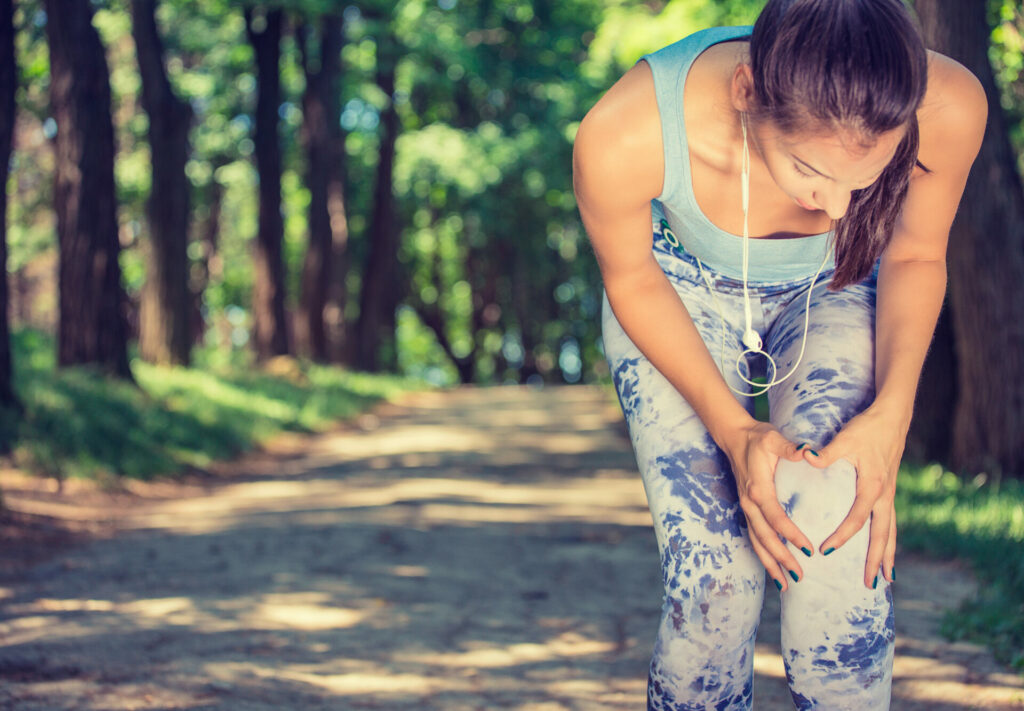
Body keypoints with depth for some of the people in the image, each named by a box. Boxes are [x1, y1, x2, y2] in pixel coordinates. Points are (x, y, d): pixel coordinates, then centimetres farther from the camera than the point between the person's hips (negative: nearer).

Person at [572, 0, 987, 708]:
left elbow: (915, 256, -10)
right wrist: (732, 428, -25)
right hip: (682, 297, -1)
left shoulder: (949, 107, -33)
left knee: (833, 522, -26)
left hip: (834, 295, 1)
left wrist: (891, 417, -25)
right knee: (714, 581, -16)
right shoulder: (621, 137, -38)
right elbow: (632, 279, -14)